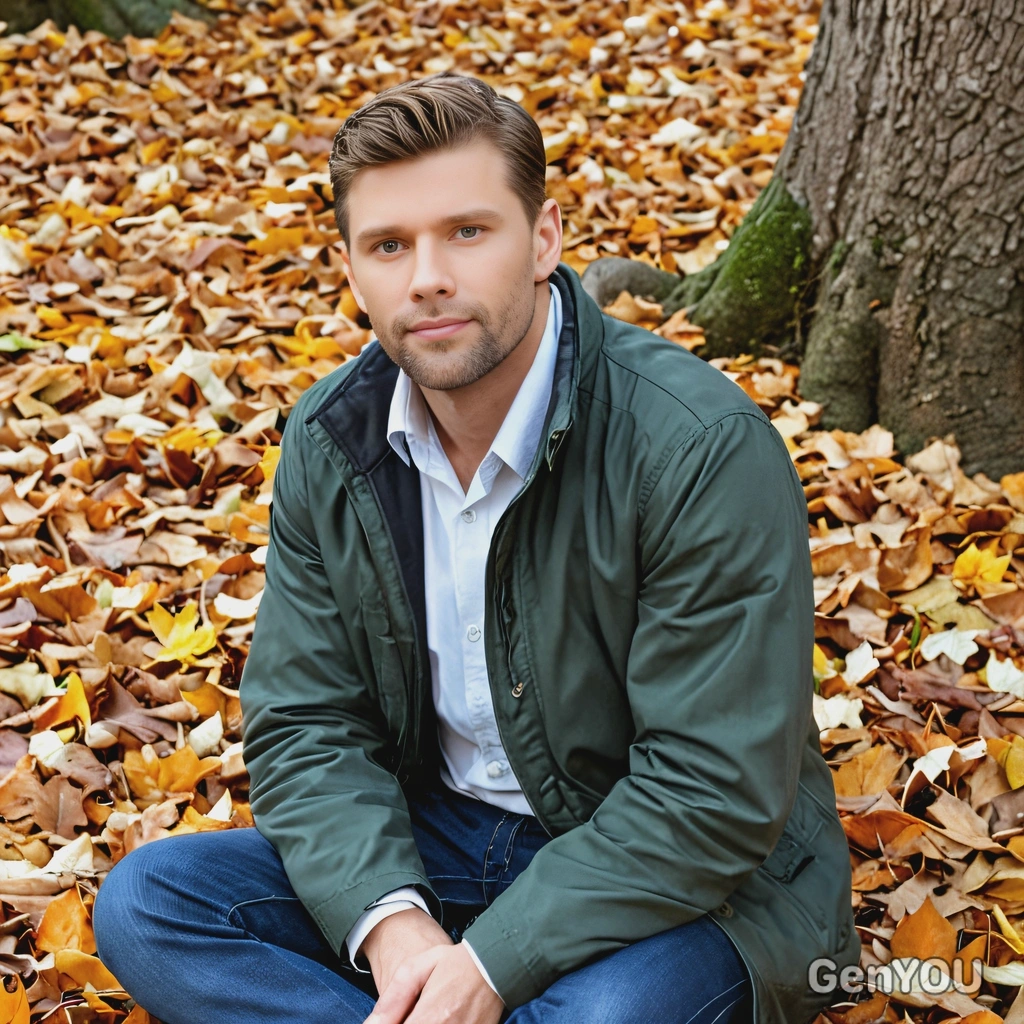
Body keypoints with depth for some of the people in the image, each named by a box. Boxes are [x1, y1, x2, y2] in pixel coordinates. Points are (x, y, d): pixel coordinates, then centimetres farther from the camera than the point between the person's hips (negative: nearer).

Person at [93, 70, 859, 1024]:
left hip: (669, 885, -5)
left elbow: (717, 789, -22)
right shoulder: (330, 443, -3)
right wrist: (389, 917, -20)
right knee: (144, 901, -11)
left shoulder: (704, 448, -22)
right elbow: (304, 724, -1)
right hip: (428, 845, 6)